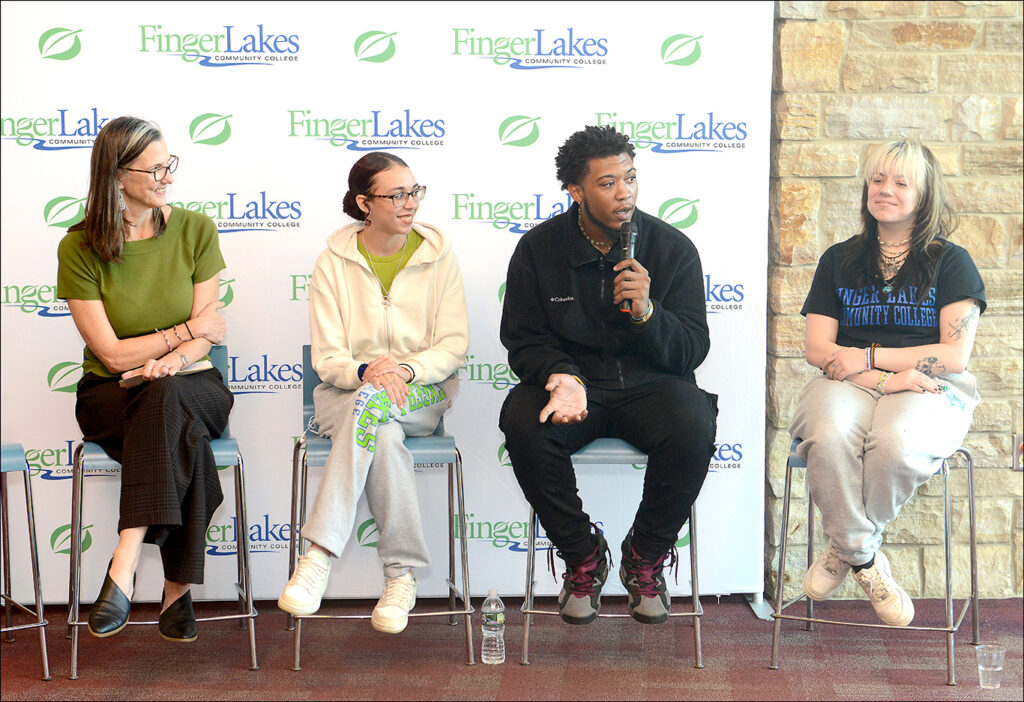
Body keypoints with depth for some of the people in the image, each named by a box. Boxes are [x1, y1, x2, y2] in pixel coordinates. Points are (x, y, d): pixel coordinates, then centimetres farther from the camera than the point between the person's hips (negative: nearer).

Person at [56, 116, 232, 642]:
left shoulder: (195, 230, 1)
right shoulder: (79, 248, -7)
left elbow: (205, 335, -4)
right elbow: (112, 353, -9)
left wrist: (170, 360, -24)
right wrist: (189, 330, -8)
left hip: (190, 387, 1)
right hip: (110, 397, -1)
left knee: (167, 398, -37)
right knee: (183, 441, -35)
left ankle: (123, 569, -40)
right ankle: (179, 586, -30)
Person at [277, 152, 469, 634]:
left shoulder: (437, 254, 3)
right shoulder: (334, 260, 2)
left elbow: (454, 345, -1)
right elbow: (327, 359, -3)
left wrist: (405, 368, -20)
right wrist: (365, 370, -25)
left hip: (424, 391, 0)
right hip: (348, 393, 0)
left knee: (370, 403, -36)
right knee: (384, 436, -36)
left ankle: (319, 557, -36)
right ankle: (402, 573, -33)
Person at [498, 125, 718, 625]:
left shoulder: (672, 247, -2)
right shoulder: (538, 249, 0)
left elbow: (692, 350, -3)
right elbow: (523, 340, 2)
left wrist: (647, 312, -23)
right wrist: (562, 377, -19)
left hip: (649, 385, 0)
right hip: (574, 382, 1)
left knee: (694, 424, -33)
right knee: (521, 419, -32)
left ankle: (646, 556, -6)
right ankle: (583, 556, -9)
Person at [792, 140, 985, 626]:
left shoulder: (951, 262, 9)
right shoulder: (839, 260, 15)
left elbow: (954, 355, -2)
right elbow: (818, 349, 5)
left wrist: (866, 357, -7)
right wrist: (887, 379, -12)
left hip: (929, 390, -1)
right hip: (849, 385, 2)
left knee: (896, 441, -37)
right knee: (830, 436, -35)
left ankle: (844, 548, -12)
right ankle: (865, 559, -17)